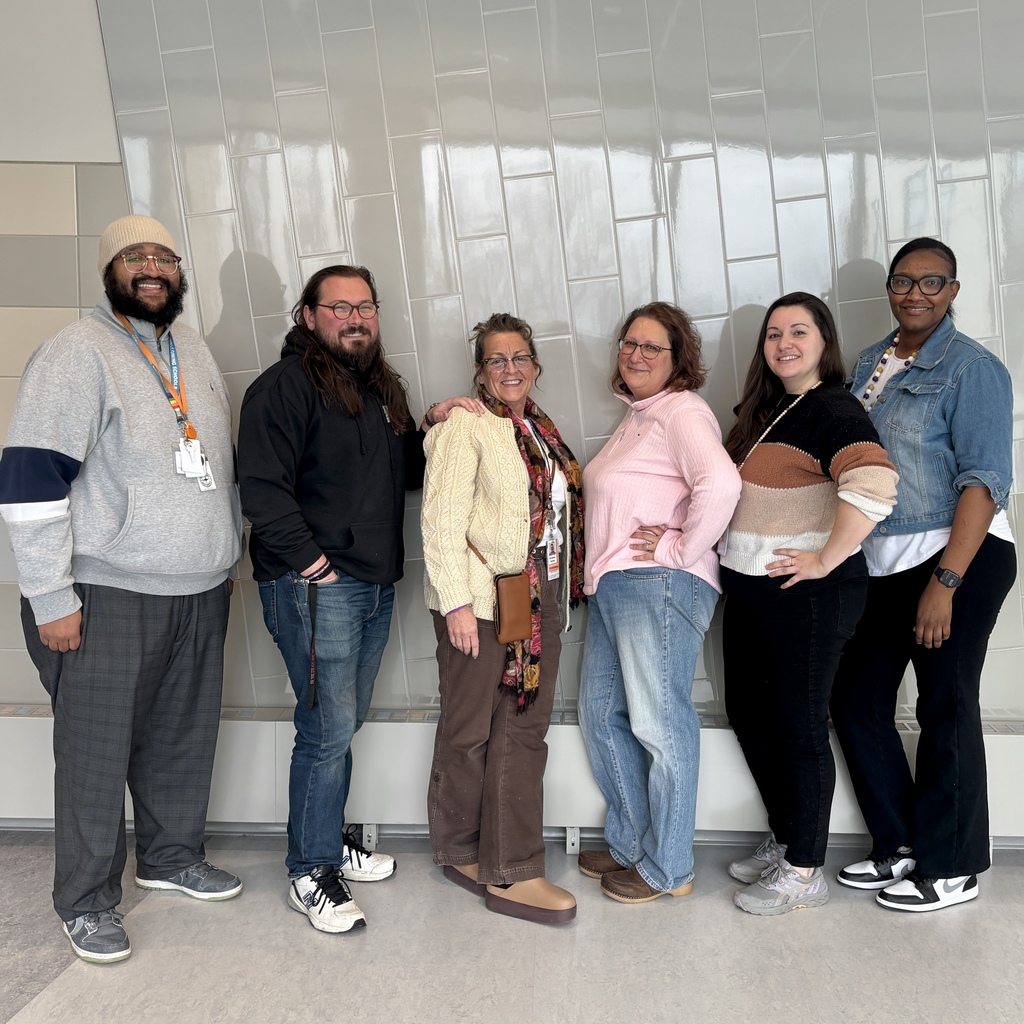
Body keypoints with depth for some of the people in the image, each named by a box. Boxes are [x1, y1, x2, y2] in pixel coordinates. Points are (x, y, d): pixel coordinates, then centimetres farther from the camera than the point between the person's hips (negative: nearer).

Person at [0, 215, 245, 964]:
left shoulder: (195, 350, 14)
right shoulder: (78, 353, -9)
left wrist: (228, 560, 19)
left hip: (200, 592, 7)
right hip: (110, 597, -6)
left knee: (186, 737, 16)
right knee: (99, 750, 4)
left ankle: (172, 857, 37)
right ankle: (88, 901, 23)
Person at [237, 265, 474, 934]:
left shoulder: (382, 388, 17)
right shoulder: (284, 386, -9)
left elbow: (405, 474, 21)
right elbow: (264, 489, -16)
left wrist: (433, 429, 4)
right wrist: (310, 562, -18)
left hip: (377, 584, 8)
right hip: (315, 587, -8)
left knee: (345, 723, 17)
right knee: (329, 729, -5)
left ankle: (330, 837, 34)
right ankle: (310, 872, 12)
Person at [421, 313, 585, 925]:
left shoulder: (540, 429, 16)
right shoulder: (465, 425, -6)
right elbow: (441, 518, -13)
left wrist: (565, 593, 16)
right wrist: (455, 600, -19)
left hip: (541, 600, 7)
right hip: (481, 599, -7)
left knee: (524, 731, 8)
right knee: (470, 730, 6)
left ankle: (512, 872, 18)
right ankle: (460, 852, 26)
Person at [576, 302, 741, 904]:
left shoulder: (682, 410, -7)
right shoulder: (634, 418, 23)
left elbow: (721, 483, -25)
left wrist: (682, 549, -17)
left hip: (659, 584, -10)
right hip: (613, 586, 10)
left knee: (658, 723, -2)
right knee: (602, 714, 13)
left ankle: (667, 869, 13)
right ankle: (630, 844, 28)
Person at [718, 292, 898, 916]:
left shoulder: (833, 410, -13)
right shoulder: (761, 409, 14)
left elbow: (875, 483, -29)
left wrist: (825, 560, -24)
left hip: (807, 596, -9)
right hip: (749, 589, 9)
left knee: (799, 728, 2)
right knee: (749, 714, 17)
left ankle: (804, 873, 20)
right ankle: (786, 841, 36)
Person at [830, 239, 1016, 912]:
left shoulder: (972, 368, -8)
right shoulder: (870, 364, 13)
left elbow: (985, 481, -15)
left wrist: (945, 583, -22)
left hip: (957, 558, -7)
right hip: (882, 561, 7)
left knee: (946, 711, 2)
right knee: (857, 699, 10)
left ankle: (950, 869, 20)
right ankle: (898, 849, 28)